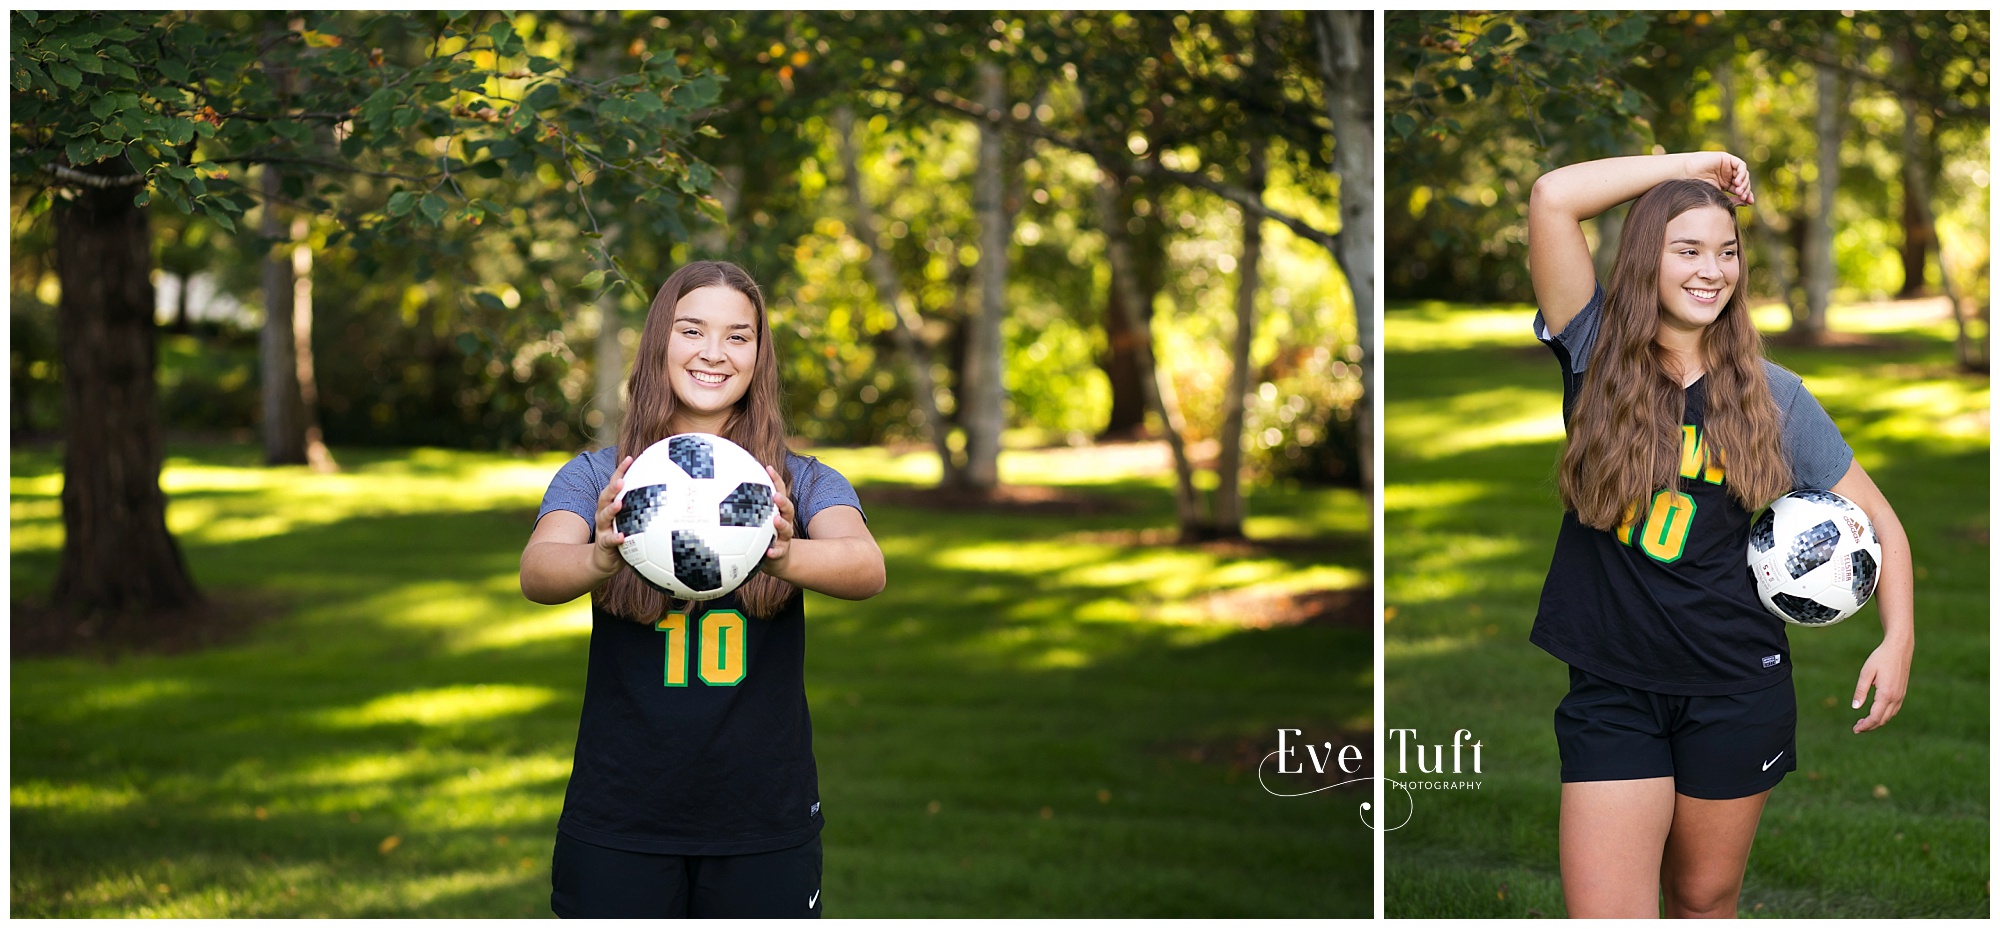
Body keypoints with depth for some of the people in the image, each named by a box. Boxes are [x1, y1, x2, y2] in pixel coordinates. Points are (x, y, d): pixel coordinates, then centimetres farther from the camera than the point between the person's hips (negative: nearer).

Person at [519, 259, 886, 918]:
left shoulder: (802, 483, 1)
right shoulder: (595, 478, 1)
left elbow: (867, 567, -18)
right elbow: (537, 570, -17)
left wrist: (785, 557, -39)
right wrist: (600, 559, -39)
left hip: (765, 821, 1)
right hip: (618, 823, 0)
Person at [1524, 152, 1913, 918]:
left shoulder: (1772, 395, 2)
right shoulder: (1599, 355, -1)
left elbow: (1877, 518, 7)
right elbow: (1553, 197, -14)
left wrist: (1898, 638, -8)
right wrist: (1691, 164, -6)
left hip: (1735, 685, 1)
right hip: (1611, 686, -1)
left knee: (1704, 899, 12)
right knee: (1604, 911, -7)